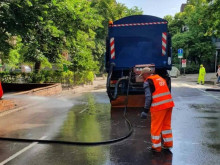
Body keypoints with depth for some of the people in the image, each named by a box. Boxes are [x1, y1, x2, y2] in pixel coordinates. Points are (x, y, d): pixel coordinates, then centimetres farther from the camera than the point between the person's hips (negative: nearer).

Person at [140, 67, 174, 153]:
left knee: (156, 126, 4)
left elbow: (148, 97, -13)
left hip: (158, 106, -8)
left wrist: (145, 110, -9)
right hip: (169, 104, 8)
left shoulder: (147, 82, -5)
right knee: (166, 124, 19)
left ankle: (156, 146, 13)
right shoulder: (160, 78, 19)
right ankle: (168, 144, 27)